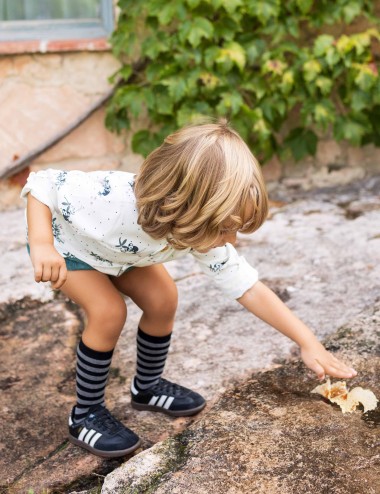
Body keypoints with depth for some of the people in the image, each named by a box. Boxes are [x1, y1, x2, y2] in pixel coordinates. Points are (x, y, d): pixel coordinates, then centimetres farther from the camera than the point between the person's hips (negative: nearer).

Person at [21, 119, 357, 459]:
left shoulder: (204, 234, -28)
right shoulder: (108, 199, -46)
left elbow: (249, 289, -21)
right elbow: (41, 185, -31)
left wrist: (308, 342, -23)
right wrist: (41, 246, -47)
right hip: (63, 241, -5)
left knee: (162, 300, -2)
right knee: (109, 312, -21)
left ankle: (148, 386, 24)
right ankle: (86, 416, -1)